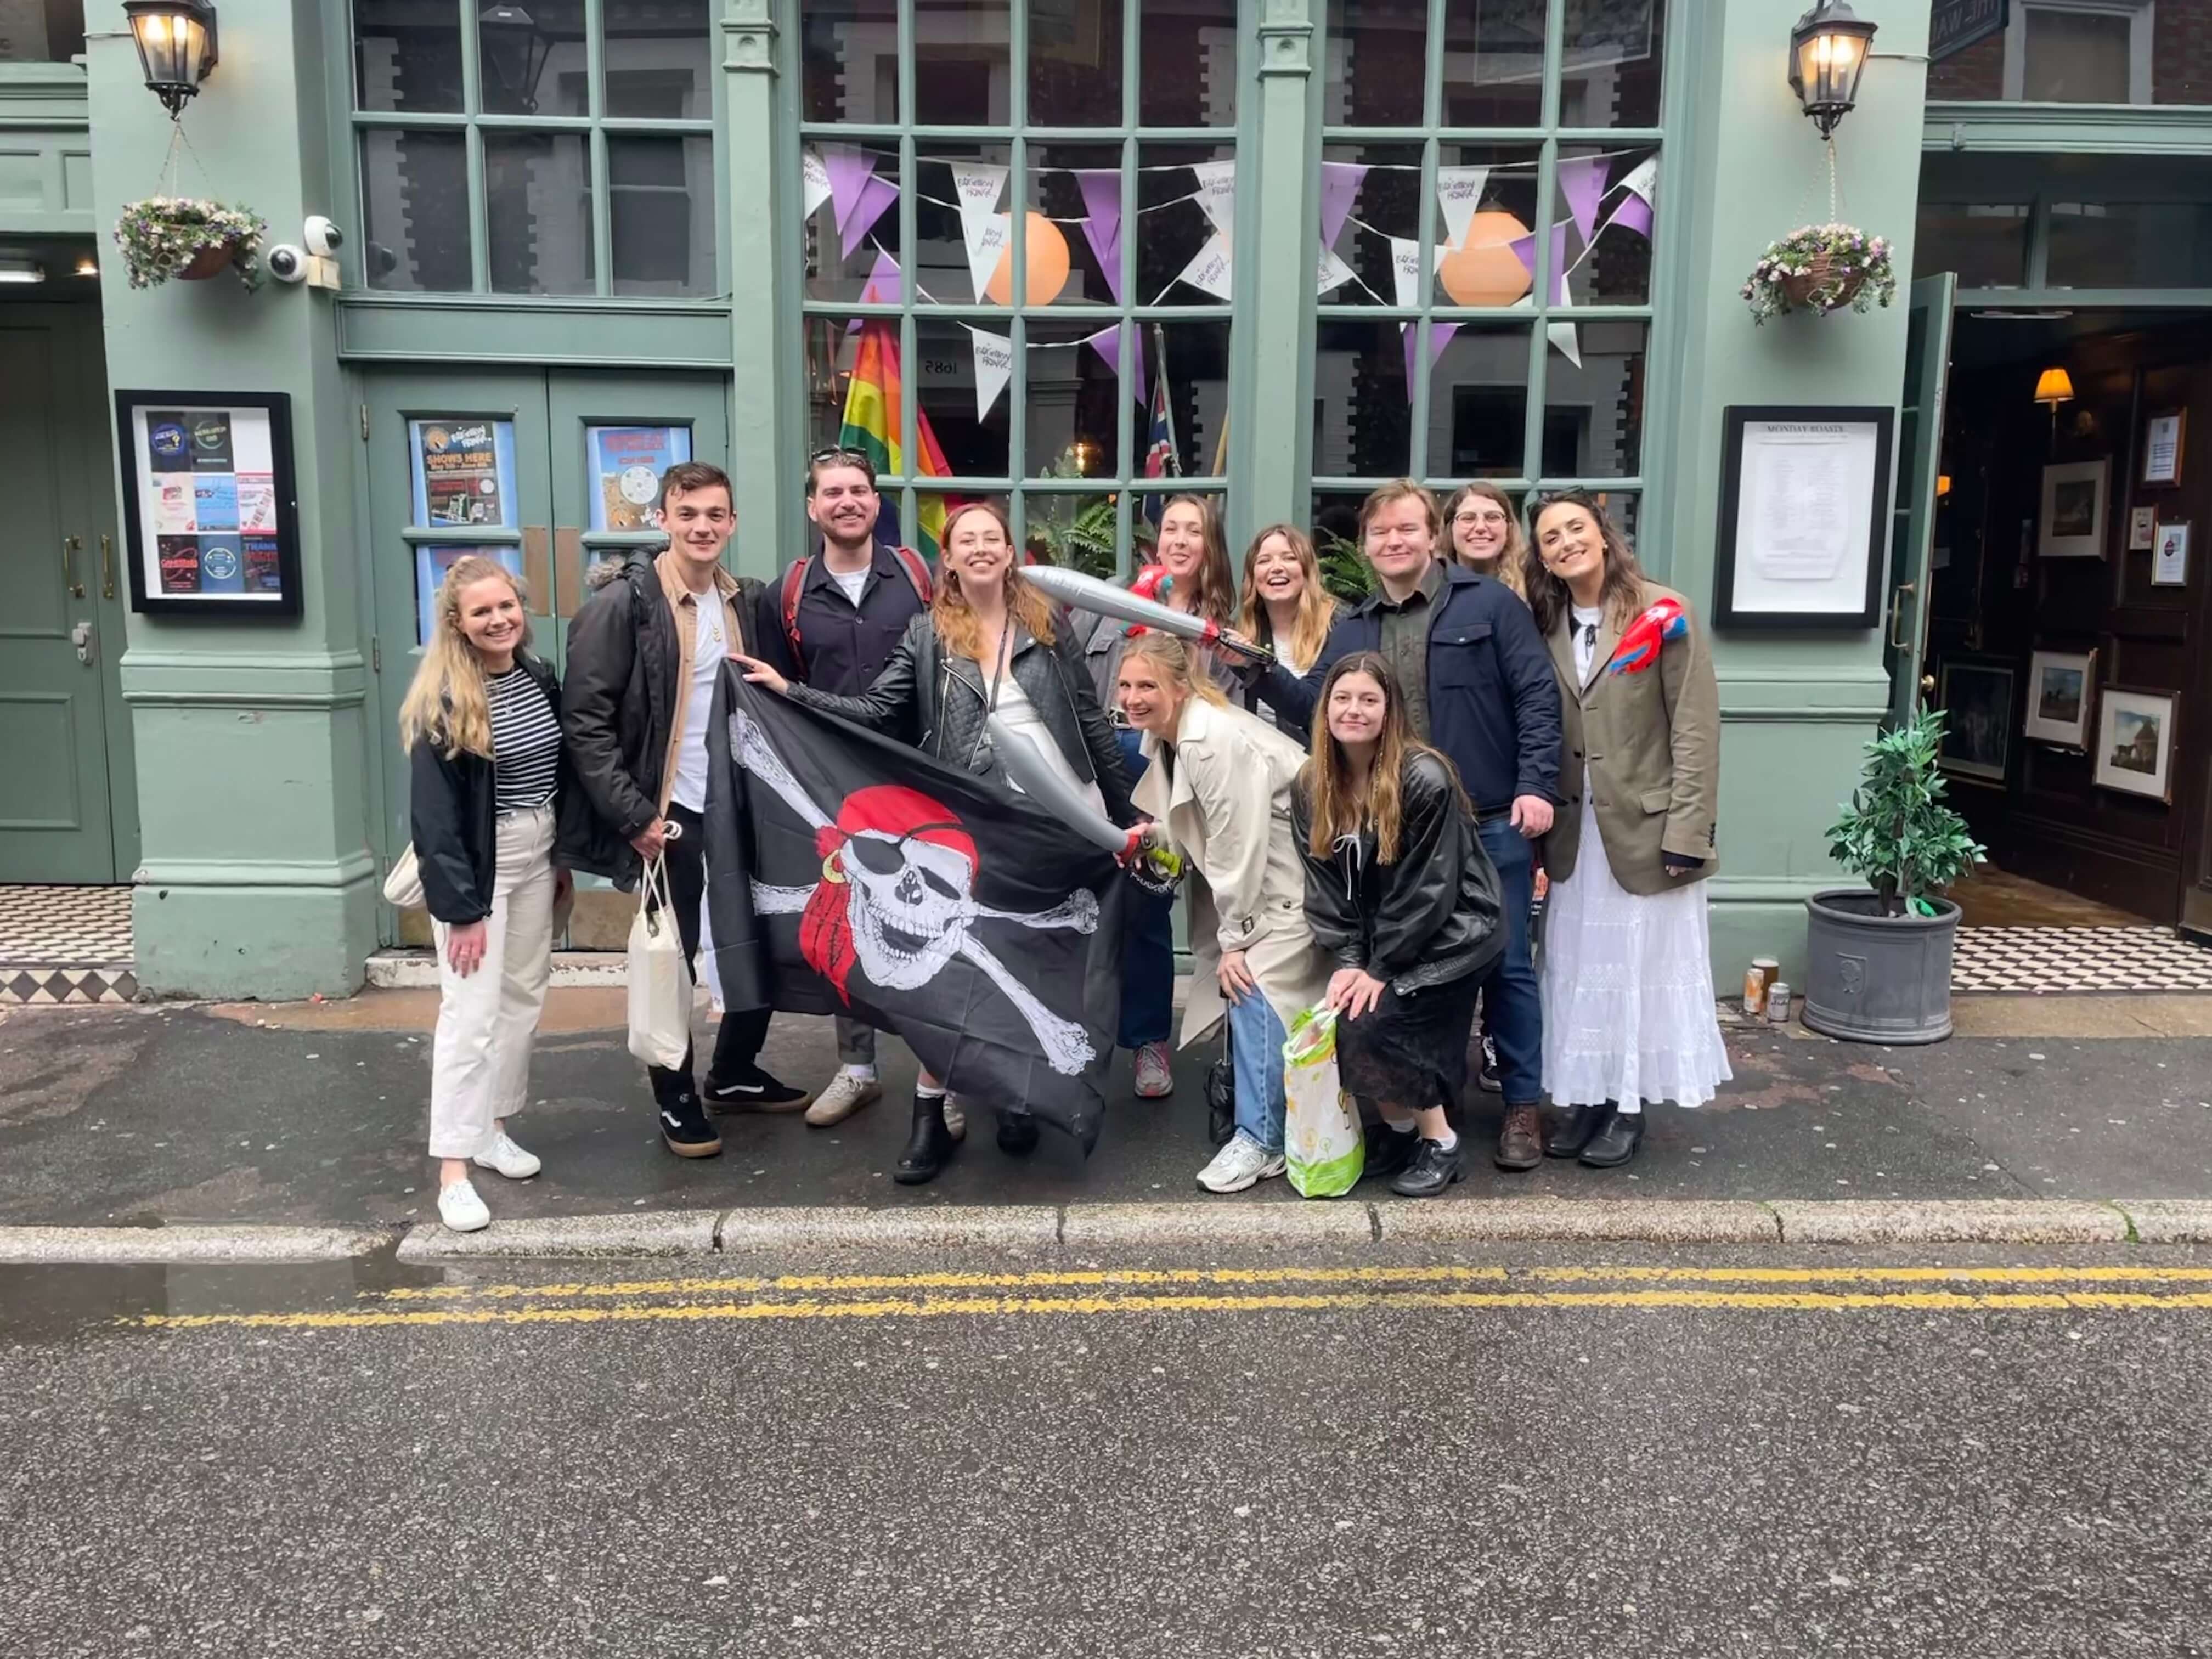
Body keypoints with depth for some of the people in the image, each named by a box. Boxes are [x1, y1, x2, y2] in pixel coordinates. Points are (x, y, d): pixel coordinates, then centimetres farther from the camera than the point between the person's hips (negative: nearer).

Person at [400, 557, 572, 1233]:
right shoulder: (443, 701, -17)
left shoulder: (541, 678, 4)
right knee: (472, 1011, -7)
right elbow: (433, 816, -18)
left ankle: (493, 1126, 29)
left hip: (535, 857, 7)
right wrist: (461, 906, -20)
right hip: (475, 867, -7)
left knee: (524, 995, 14)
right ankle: (453, 1169, -2)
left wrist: (564, 859, 14)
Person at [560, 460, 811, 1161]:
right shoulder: (623, 602, -10)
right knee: (673, 958, 6)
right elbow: (585, 719, -14)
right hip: (668, 813, -5)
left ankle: (734, 1073, 32)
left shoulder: (747, 602, 7)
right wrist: (633, 815, -17)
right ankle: (676, 1096, 24)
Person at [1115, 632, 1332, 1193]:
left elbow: (1238, 847, -25)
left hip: (1292, 877, -10)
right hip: (1255, 875, 10)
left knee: (1254, 985, -16)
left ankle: (1261, 1141, -8)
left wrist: (1235, 940, -18)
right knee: (1239, 981, 7)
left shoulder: (1215, 742, -27)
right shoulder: (1164, 735, 4)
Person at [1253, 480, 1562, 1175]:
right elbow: (1315, 706, 7)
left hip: (1491, 823, -4)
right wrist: (1262, 669, -9)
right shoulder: (1352, 629, 12)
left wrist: (1535, 785, -15)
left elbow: (1539, 696, -6)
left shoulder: (1490, 604, -1)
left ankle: (1523, 1105, 17)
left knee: (1504, 964, 4)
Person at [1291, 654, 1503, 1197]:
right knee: (1333, 1025, -11)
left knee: (1366, 1027, -21)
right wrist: (1348, 960, -12)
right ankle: (1397, 1128, 14)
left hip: (1448, 936, -6)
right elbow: (1325, 885, -1)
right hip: (1373, 946, 6)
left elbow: (1427, 891, -18)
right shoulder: (1311, 786, -1)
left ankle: (1440, 1143, 0)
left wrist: (1380, 969, -17)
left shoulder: (1425, 780, -20)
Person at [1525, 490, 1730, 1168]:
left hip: (1645, 828, -4)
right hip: (1575, 834, 5)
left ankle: (1630, 1105, 16)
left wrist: (1686, 833, -15)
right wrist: (1542, 822, 0)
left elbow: (1696, 731, -10)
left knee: (1642, 968, 5)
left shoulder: (1664, 615, -7)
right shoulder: (1547, 628, 7)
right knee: (1577, 971, 9)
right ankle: (1585, 1097, 21)